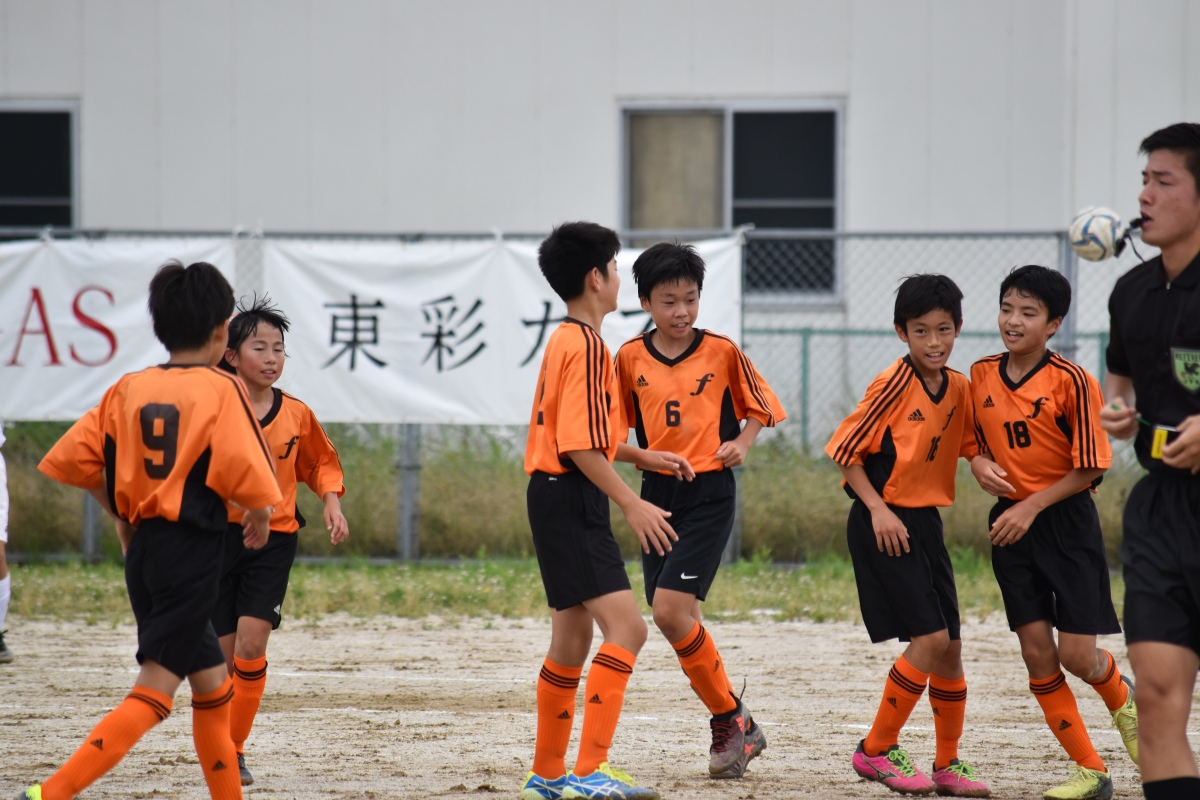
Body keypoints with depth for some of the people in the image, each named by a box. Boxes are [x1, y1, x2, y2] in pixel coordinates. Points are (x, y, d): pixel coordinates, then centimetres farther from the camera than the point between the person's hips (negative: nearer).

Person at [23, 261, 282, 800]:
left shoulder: (129, 389, 6)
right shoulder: (221, 390, -9)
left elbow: (73, 460, 5)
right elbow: (245, 474, -18)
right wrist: (260, 516, 4)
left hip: (142, 548, 7)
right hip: (195, 549, -7)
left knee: (211, 681, 20)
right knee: (154, 691, -9)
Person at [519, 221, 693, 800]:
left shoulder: (566, 340, 18)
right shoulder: (586, 345, -15)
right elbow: (580, 446, -21)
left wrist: (645, 458, 25)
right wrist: (632, 504, -21)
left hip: (556, 499, 11)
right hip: (572, 499, -11)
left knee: (573, 636, 16)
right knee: (626, 626, -17)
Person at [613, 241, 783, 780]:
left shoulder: (722, 352, -4)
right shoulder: (630, 358, 4)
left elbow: (758, 408, 9)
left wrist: (741, 443, -9)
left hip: (709, 494, -4)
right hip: (657, 493, 4)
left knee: (671, 611, -17)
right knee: (675, 619, 4)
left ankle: (731, 719, -3)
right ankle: (733, 725, 18)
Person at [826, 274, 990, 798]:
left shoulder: (958, 387, 5)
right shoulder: (894, 383, -15)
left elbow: (970, 445, 18)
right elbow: (844, 449, -13)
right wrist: (878, 509, -18)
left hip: (925, 522, 7)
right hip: (883, 525, -7)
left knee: (951, 646, 7)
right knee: (930, 638, -14)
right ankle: (876, 750, -1)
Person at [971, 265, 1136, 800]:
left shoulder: (1071, 381, -14)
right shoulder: (981, 376, 2)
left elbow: (1089, 469, -11)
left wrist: (1031, 507, -16)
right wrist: (981, 465, -5)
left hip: (1066, 521, -5)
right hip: (1010, 523, 5)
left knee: (1077, 656, -7)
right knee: (1036, 653, 0)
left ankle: (1121, 696, 30)